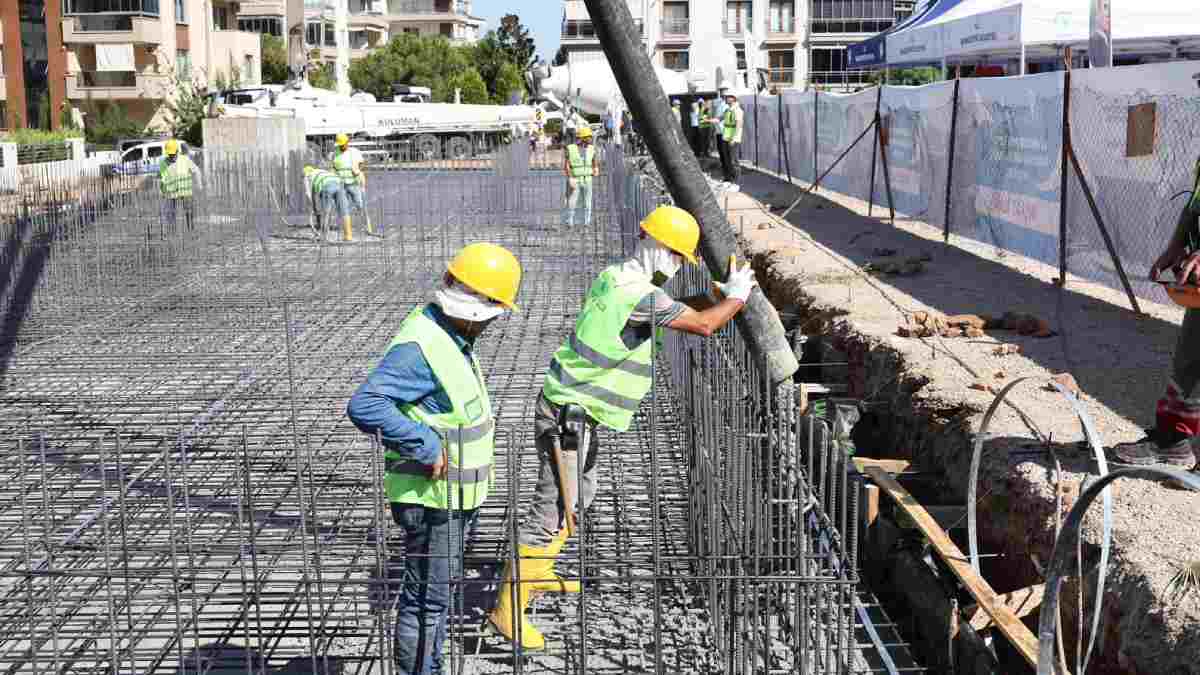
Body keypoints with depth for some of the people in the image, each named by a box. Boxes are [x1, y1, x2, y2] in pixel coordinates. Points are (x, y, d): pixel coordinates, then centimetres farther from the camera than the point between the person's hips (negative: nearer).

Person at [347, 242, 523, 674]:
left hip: (455, 496, 10)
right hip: (431, 498, -10)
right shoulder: (421, 348, -26)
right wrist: (427, 446, -31)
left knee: (437, 591, 22)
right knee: (427, 598, 0)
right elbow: (364, 406, -36)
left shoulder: (452, 337, 6)